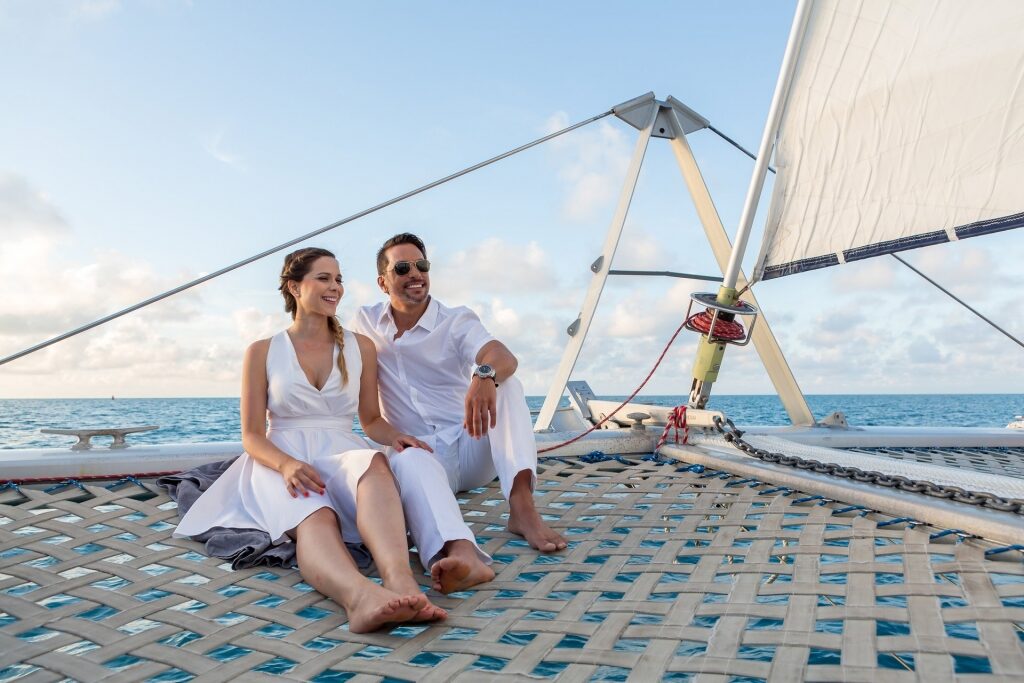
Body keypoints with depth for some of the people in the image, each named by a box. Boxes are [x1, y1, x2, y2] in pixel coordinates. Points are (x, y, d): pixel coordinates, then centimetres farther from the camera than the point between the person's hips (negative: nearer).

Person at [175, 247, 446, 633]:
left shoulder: (360, 348, 13)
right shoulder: (262, 352, 7)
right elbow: (252, 435, 2)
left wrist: (395, 437, -8)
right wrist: (286, 464, -21)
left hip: (341, 456, 2)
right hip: (281, 462, -1)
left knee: (374, 464, -39)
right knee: (314, 517, -39)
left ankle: (400, 580, -64)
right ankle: (360, 594, -70)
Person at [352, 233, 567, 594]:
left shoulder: (457, 321, -2)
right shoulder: (366, 323, 7)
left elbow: (504, 357, -24)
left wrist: (485, 375, -49)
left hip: (471, 446, 1)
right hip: (417, 449, -1)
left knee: (506, 385, -26)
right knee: (409, 462, -38)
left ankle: (522, 506, -39)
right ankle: (462, 554, -66)